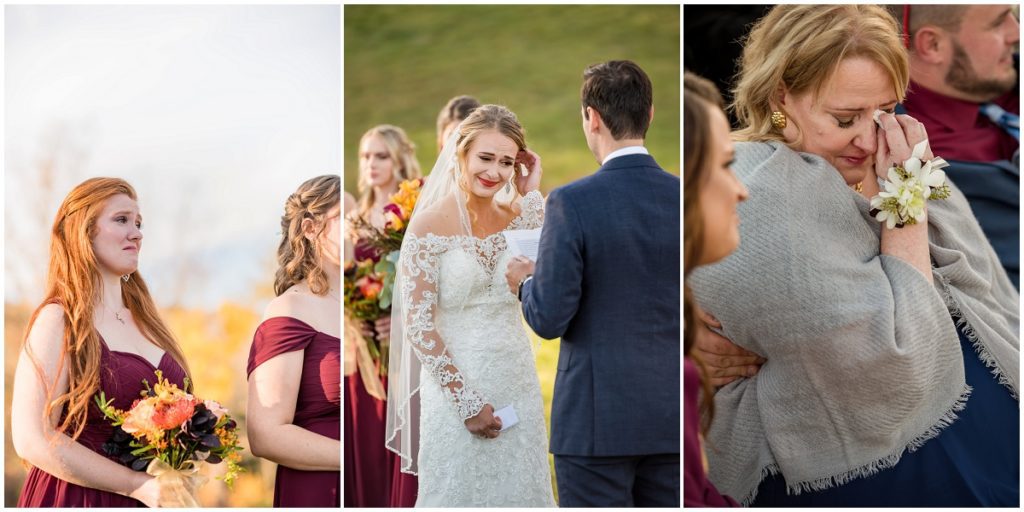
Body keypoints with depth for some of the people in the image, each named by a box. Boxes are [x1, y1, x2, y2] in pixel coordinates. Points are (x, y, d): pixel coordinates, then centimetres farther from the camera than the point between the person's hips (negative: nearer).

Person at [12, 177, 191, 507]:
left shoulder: (144, 319, 10)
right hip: (78, 500, -6)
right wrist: (140, 485, -21)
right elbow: (33, 440, -18)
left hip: (153, 501, 7)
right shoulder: (59, 319, -10)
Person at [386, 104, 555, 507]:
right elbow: (417, 325, -14)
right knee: (461, 490, 8)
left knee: (519, 488, 15)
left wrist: (532, 197, -9)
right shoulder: (430, 225, -12)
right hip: (456, 380, -5)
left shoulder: (517, 214, 2)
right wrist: (468, 401, -14)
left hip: (518, 378, 5)